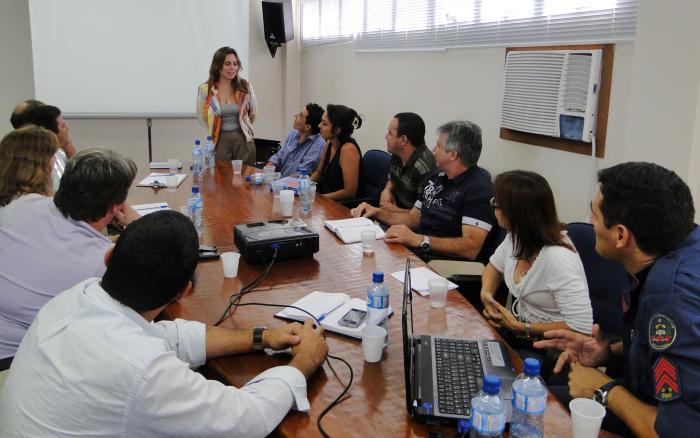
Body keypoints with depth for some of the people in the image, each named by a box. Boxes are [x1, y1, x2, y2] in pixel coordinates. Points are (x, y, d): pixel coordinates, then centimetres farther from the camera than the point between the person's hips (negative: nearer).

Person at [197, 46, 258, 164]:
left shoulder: (245, 86, -3)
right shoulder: (205, 90, -4)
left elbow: (253, 113, 12)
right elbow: (201, 117, 10)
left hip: (243, 139, 1)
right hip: (219, 141, -1)